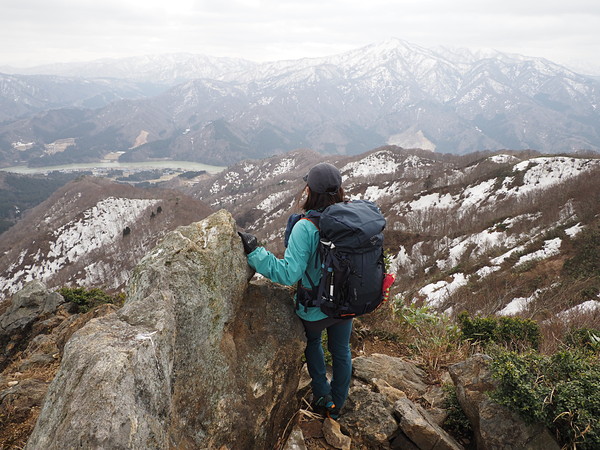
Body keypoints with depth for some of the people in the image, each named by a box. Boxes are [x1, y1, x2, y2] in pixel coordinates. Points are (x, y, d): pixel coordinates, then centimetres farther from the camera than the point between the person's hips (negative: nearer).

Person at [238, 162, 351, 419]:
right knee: (341, 352, 25)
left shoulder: (305, 228, -29)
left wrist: (254, 252, -29)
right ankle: (336, 407, 46)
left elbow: (288, 274, -32)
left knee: (313, 342, 30)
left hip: (315, 310, -4)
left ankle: (323, 397, 39)